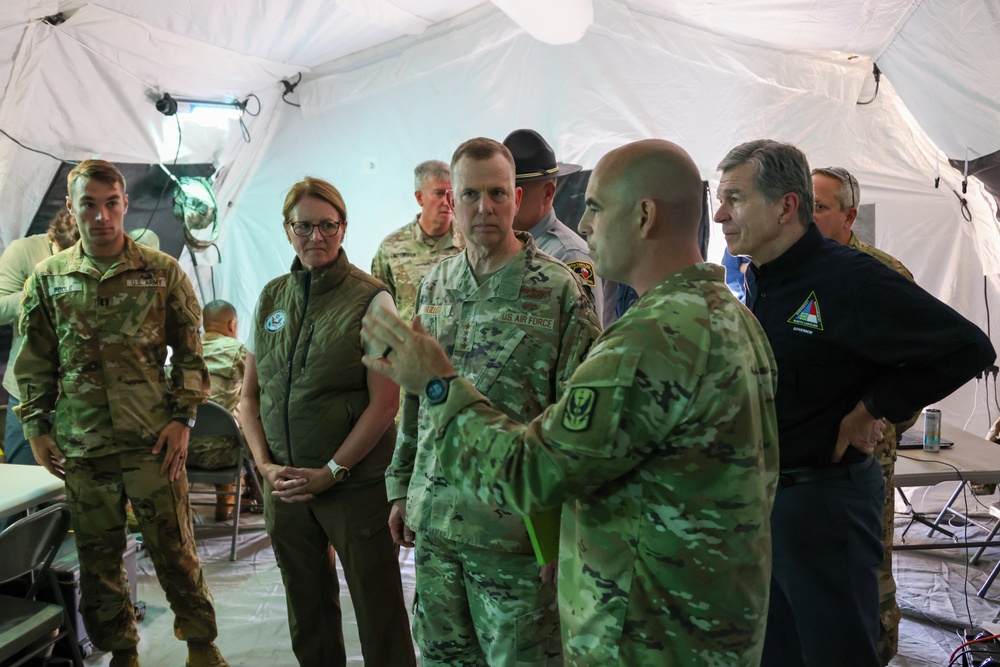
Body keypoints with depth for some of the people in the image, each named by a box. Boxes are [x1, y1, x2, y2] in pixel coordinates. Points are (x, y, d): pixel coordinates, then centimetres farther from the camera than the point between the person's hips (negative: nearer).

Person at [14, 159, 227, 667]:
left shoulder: (162, 272, 0)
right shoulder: (48, 278, 6)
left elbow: (189, 352, 3)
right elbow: (35, 362, 11)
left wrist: (182, 417, -4)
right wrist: (36, 427, 6)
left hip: (153, 441, -2)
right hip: (81, 448, 2)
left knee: (174, 549, 5)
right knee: (98, 558, 12)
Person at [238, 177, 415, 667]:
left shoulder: (370, 300, -8)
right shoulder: (271, 298, 7)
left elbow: (385, 403, -12)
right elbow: (250, 394, 10)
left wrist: (331, 472, -13)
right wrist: (265, 464, -3)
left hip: (355, 484, -4)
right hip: (285, 484, 5)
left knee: (377, 608, 5)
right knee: (307, 607, 17)